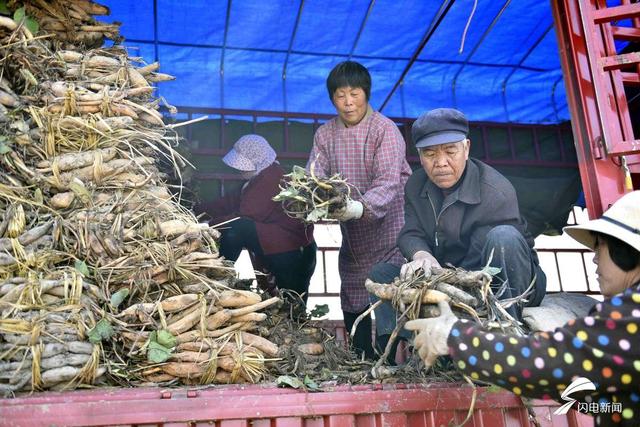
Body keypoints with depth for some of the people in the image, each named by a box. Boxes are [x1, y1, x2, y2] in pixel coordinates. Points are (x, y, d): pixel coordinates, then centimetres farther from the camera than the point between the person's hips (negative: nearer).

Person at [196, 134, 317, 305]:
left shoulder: (271, 177, -17)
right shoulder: (262, 177, 15)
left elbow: (247, 215, -22)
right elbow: (233, 201, 13)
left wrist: (211, 224, -15)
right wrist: (199, 210, 7)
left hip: (291, 255, -10)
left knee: (235, 229, -18)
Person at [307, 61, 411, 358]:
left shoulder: (385, 130, -10)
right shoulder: (325, 134, 7)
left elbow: (388, 181, -22)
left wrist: (361, 207, -42)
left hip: (389, 235, -5)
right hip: (352, 241, 5)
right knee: (353, 311, 11)